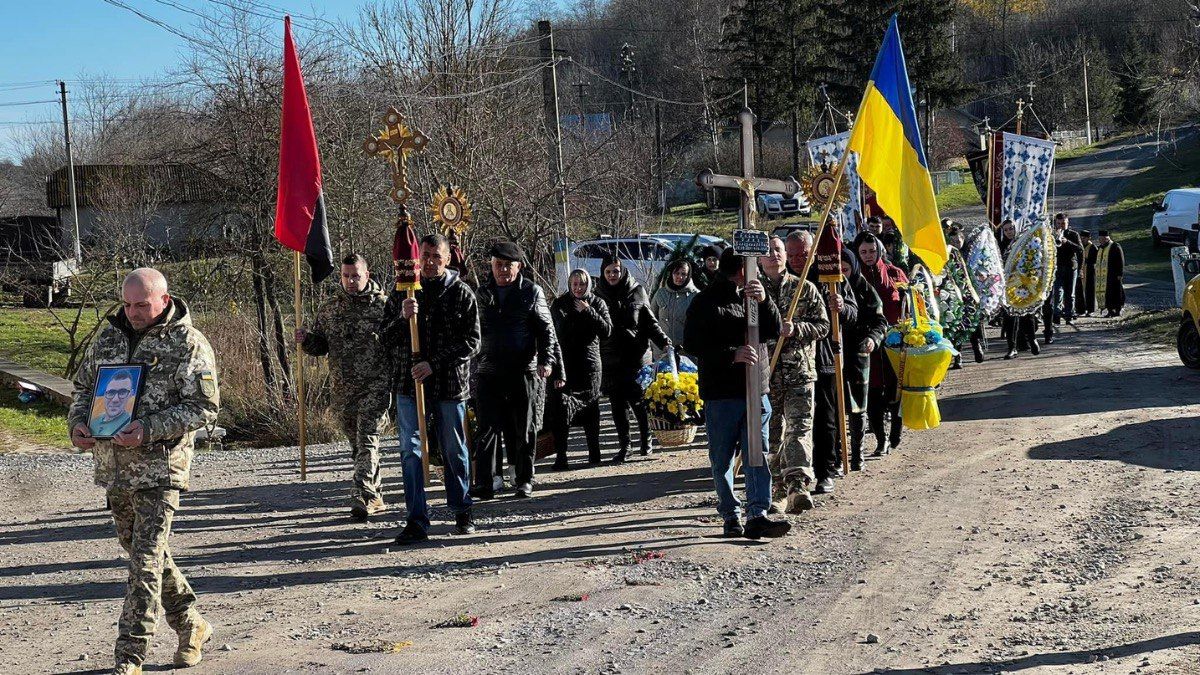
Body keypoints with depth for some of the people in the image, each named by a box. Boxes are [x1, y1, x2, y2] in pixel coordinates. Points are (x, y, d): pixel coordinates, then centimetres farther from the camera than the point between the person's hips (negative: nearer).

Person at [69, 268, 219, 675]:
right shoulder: (109, 336, 11)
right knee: (139, 550, 17)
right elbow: (83, 386, 21)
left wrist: (148, 429, -22)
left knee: (145, 560, -10)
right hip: (112, 464, 7)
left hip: (160, 468, -7)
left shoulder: (189, 344, -8)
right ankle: (191, 626, 34)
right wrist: (77, 422, 0)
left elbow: (204, 408, -12)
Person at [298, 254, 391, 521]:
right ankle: (375, 495, 23)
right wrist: (306, 340, -5)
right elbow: (321, 346, 15)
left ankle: (363, 497, -17)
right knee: (357, 443, 12)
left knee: (367, 440, -14)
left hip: (376, 385, -5)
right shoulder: (328, 309, 10)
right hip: (343, 388, 5)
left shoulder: (383, 304, -4)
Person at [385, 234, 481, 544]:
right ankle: (417, 521, 1)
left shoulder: (461, 294, 0)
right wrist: (402, 317, -15)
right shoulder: (403, 291, 8)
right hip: (409, 384, 2)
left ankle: (462, 511, 26)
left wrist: (434, 364, -16)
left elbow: (471, 342, -6)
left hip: (450, 385, -2)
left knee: (455, 451, 10)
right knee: (411, 452, -2)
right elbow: (387, 338, 6)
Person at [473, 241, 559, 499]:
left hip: (524, 371, -2)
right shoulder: (483, 293, 12)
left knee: (524, 430, 6)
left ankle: (525, 480, 17)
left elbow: (546, 329, 2)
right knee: (488, 428, -3)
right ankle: (484, 483, -3)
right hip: (489, 371, 2)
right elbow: (475, 330, 20)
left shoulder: (532, 292, 3)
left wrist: (546, 359, -11)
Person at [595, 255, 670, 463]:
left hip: (636, 355, -1)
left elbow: (649, 321, 7)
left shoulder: (637, 292, 4)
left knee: (638, 400, -1)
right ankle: (624, 445, 10)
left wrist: (663, 341, -7)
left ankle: (646, 439, 19)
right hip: (610, 358, 1)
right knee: (618, 403, 2)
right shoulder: (598, 296, 7)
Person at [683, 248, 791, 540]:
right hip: (720, 394, -4)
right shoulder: (706, 302, -1)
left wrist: (764, 301, -16)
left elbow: (774, 331, 2)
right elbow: (692, 344, -10)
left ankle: (758, 516, -9)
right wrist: (732, 354, -20)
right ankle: (731, 516, 14)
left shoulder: (752, 297, 15)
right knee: (723, 459, 3)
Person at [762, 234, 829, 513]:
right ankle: (778, 490, 12)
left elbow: (822, 325, 3)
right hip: (765, 372, 1)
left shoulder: (805, 288, 6)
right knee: (771, 432, 5)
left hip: (800, 371, -1)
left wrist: (796, 329, -13)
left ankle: (799, 485, -23)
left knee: (799, 427, -13)